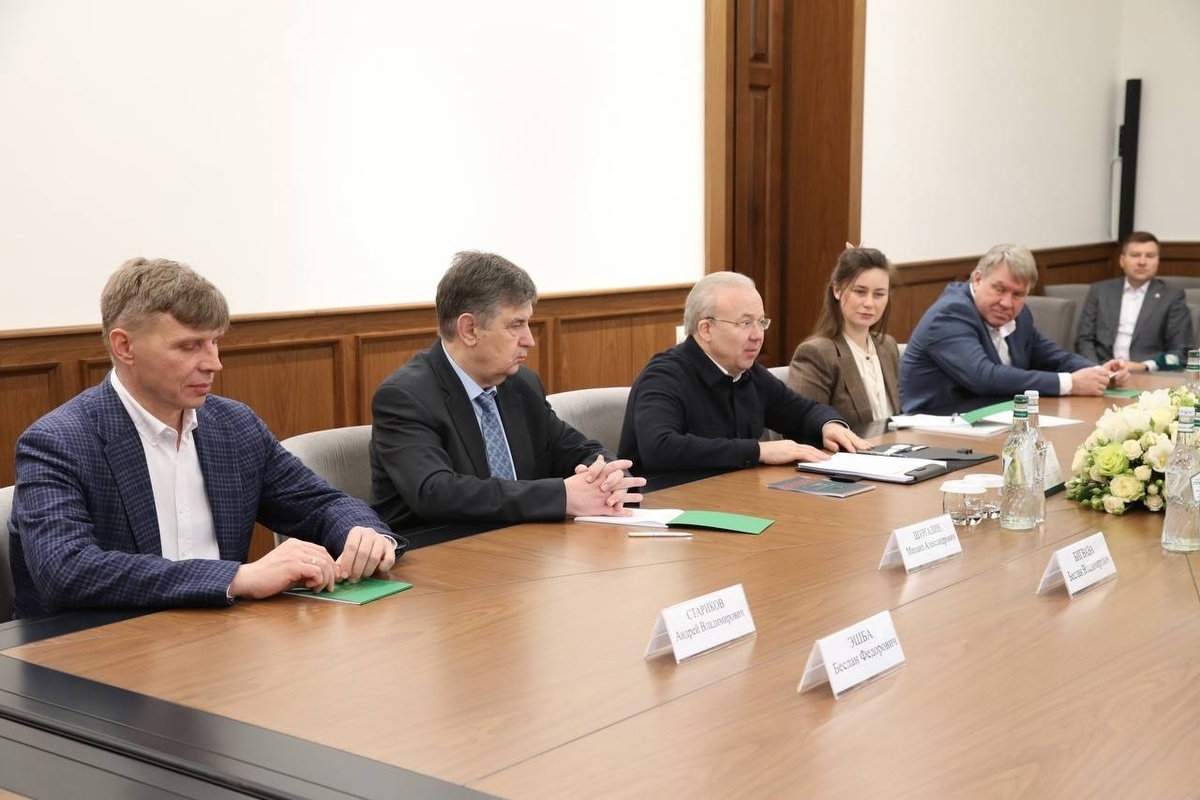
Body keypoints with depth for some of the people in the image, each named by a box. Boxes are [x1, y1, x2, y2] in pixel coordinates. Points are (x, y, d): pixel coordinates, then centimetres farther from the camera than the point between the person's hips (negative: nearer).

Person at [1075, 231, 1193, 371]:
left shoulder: (1173, 296, 8)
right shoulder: (1100, 291, 13)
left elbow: (1181, 351, 3)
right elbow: (1084, 340, 10)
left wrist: (1144, 367, -14)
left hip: (1149, 375, 0)